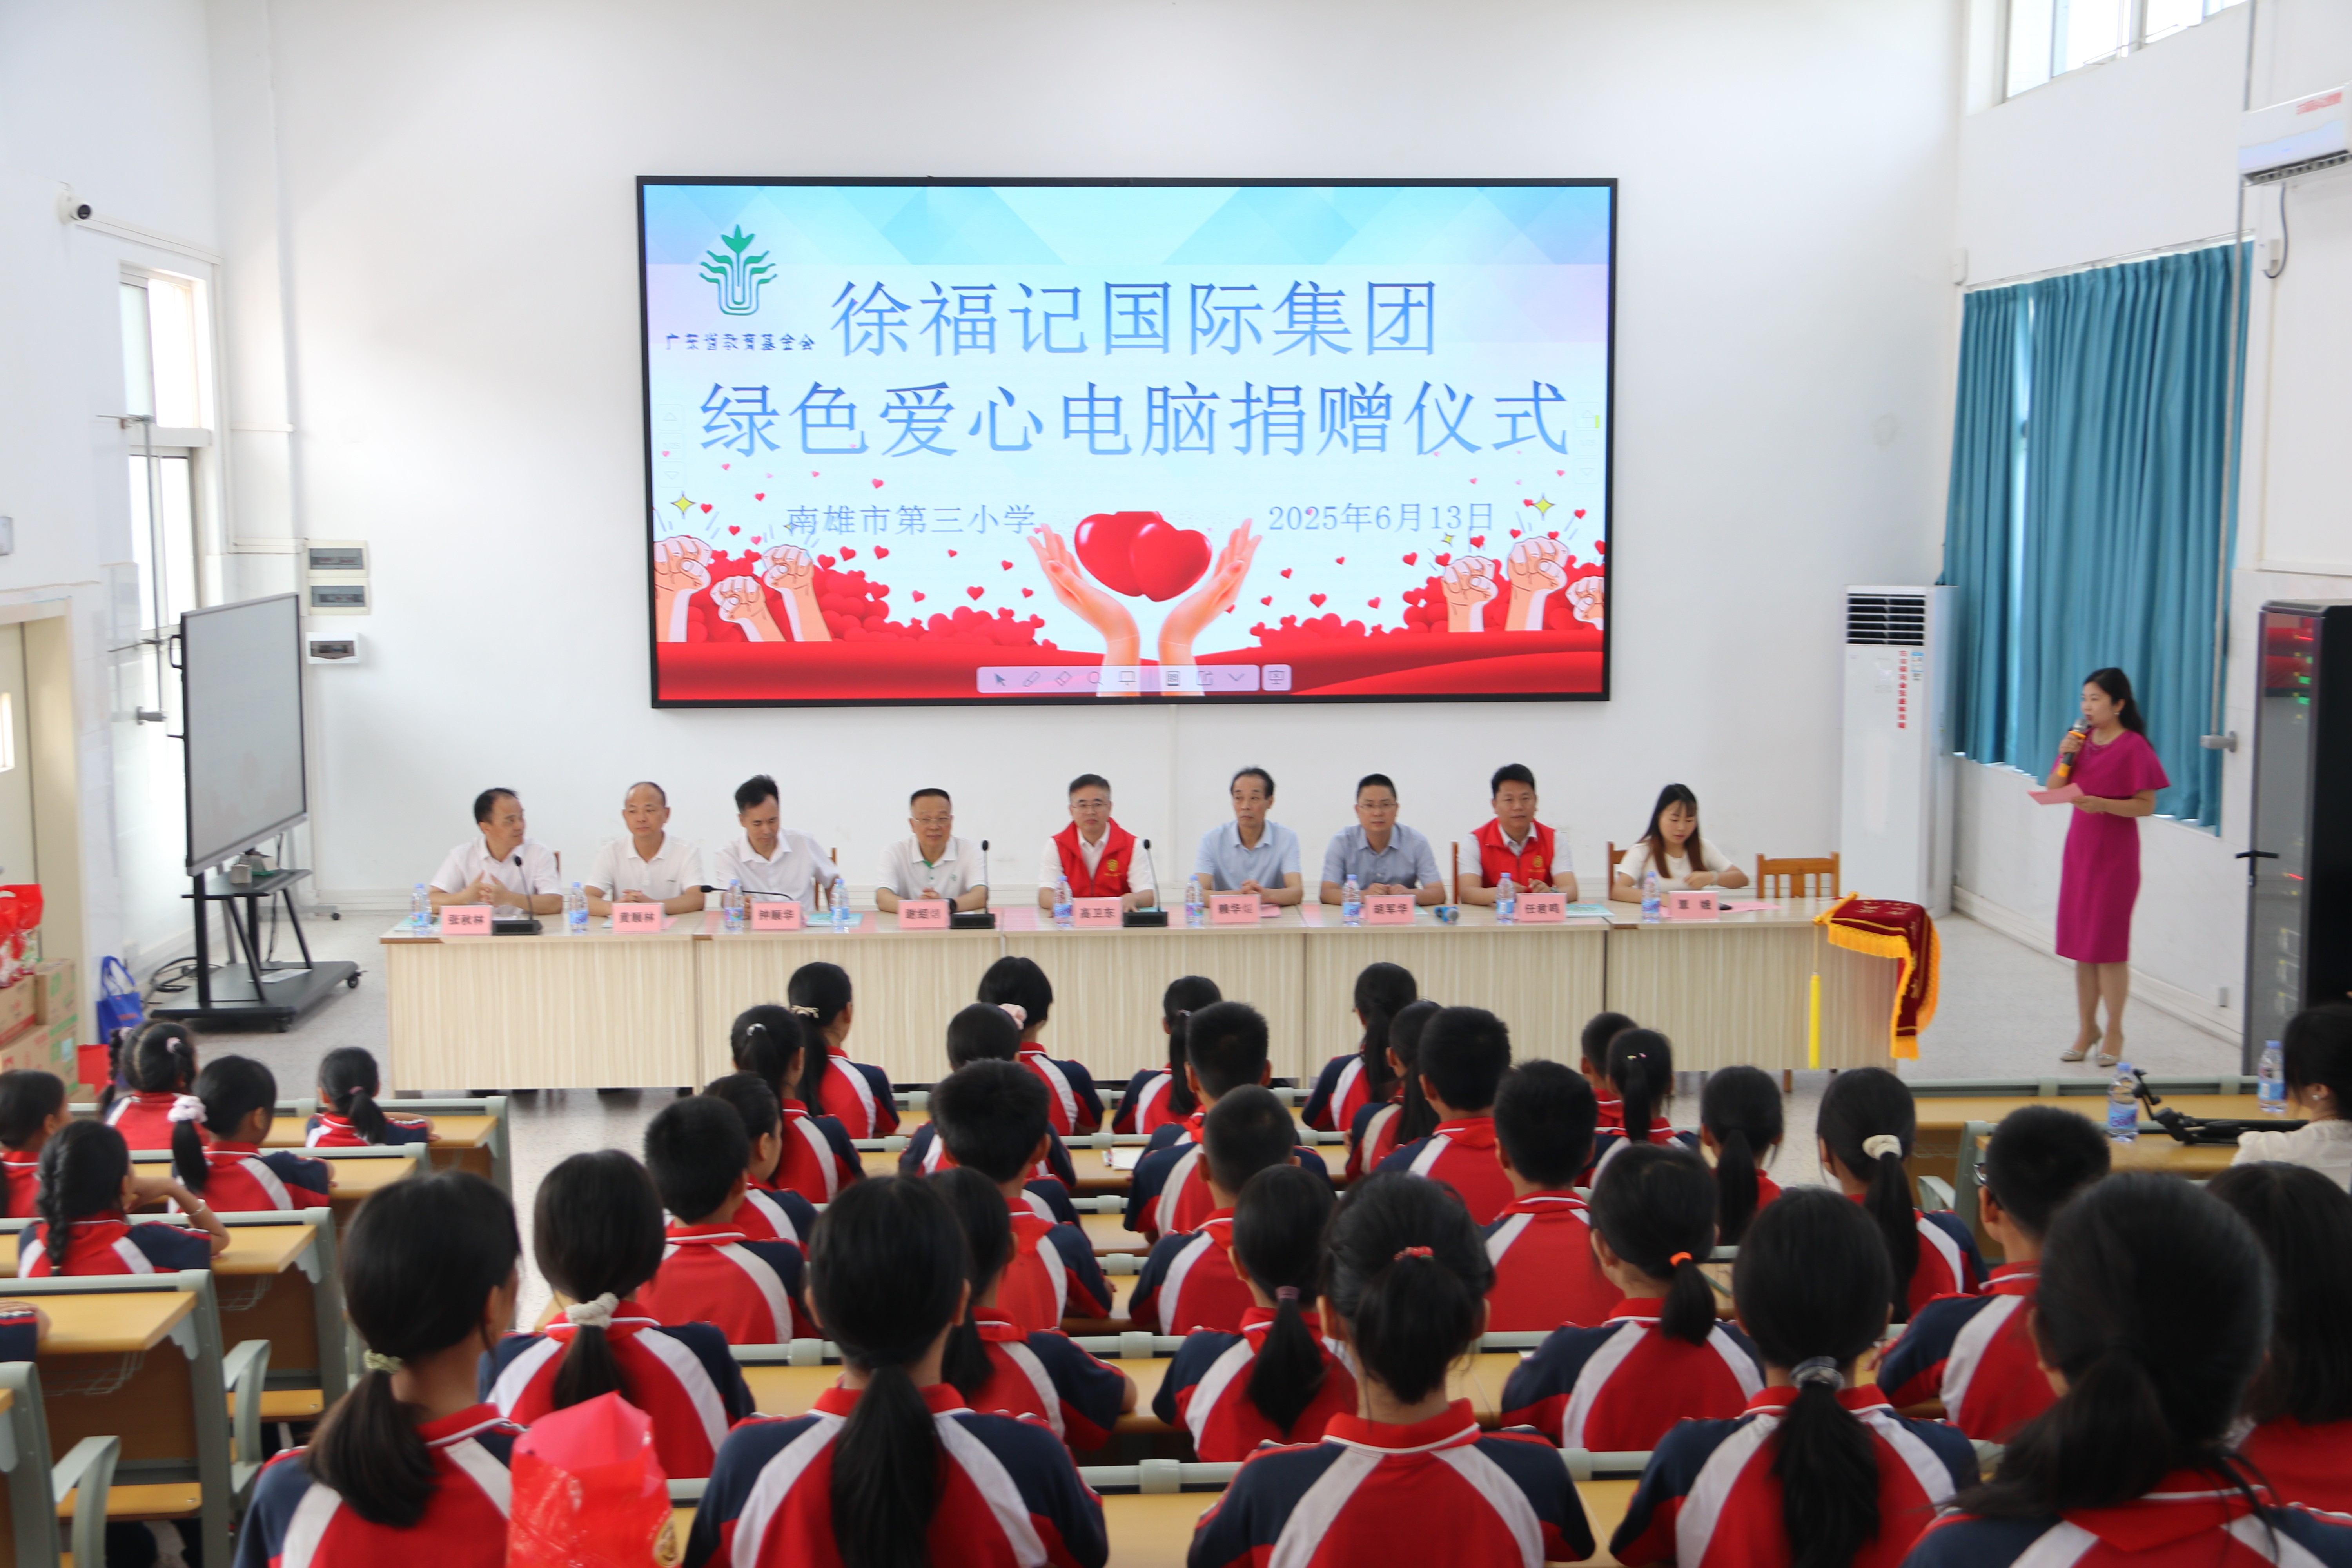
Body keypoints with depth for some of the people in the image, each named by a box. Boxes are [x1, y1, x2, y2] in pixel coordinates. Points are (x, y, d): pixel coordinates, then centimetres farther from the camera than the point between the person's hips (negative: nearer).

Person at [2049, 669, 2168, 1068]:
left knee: (2108, 945, -2)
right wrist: (2065, 758, -9)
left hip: (2115, 854, -6)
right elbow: (2052, 790, 7)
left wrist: (2103, 804, -25)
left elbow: (2146, 805, -12)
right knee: (2081, 946, 10)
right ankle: (2087, 1029, 20)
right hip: (2079, 848, 6)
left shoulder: (2133, 747, -11)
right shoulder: (2081, 739, 7)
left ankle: (2114, 1034, 10)